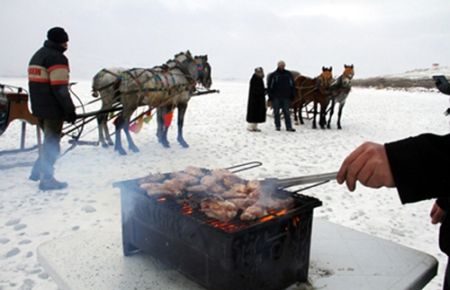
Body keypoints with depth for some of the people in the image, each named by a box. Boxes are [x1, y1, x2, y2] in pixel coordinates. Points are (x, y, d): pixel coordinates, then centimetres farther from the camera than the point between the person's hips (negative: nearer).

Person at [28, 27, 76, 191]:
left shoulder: (38, 55, 18)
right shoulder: (57, 58, -13)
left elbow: (37, 83, 18)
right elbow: (60, 88, -20)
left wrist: (38, 105, 20)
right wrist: (70, 110, -16)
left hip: (38, 107, 9)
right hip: (53, 109, -9)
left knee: (49, 140, 22)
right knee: (52, 143, 1)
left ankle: (38, 171, 25)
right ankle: (47, 179, 8)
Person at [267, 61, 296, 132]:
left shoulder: (288, 74, 8)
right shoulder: (273, 75, 1)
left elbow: (292, 85, 12)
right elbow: (269, 86, 1)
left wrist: (292, 95, 5)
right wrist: (270, 96, -7)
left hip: (286, 97, 1)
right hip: (276, 97, -1)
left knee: (286, 112, 1)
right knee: (276, 112, 6)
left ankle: (289, 127, 1)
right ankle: (277, 126, 16)